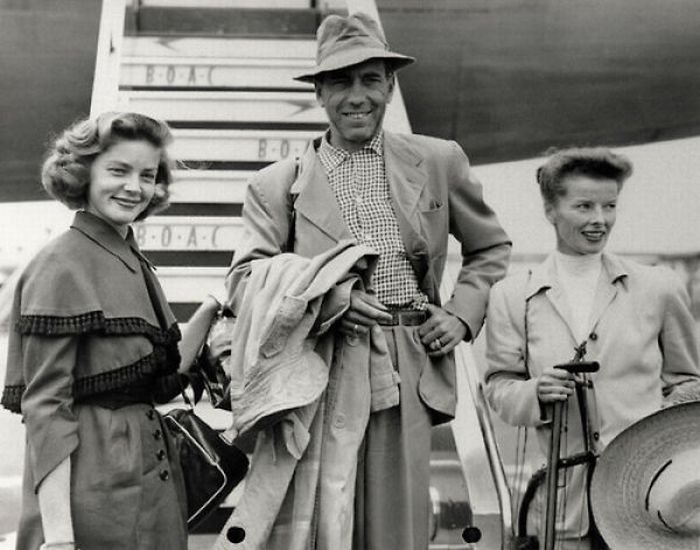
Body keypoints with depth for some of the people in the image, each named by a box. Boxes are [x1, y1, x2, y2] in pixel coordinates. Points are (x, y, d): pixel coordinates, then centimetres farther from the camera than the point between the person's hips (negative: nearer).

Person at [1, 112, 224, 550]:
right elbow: (45, 405, -15)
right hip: (95, 492, -8)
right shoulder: (61, 266, -11)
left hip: (150, 476, 8)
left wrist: (209, 313, 8)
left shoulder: (135, 263, 12)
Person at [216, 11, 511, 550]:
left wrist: (461, 314, 7)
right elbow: (244, 282, -1)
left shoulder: (438, 161, 13)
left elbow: (492, 248, 24)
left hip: (408, 381, 1)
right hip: (313, 381, -1)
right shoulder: (276, 185, 9)